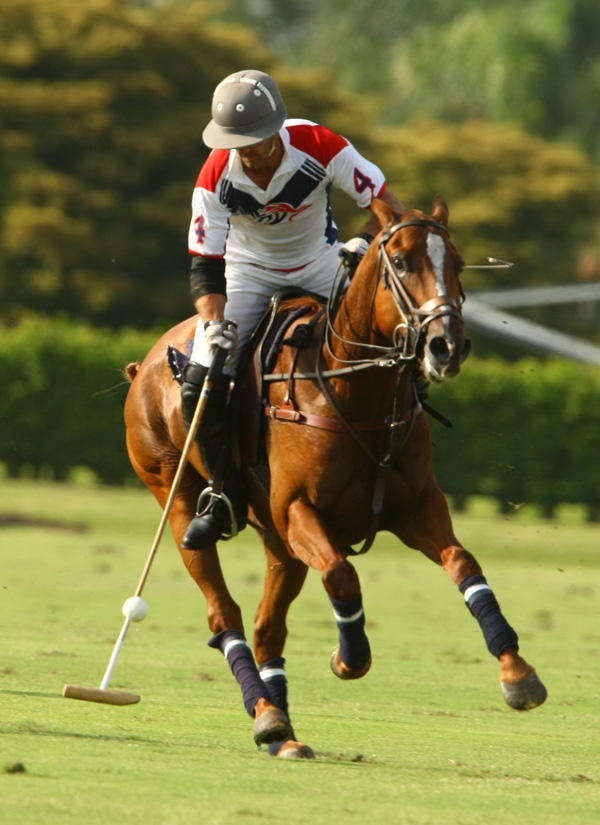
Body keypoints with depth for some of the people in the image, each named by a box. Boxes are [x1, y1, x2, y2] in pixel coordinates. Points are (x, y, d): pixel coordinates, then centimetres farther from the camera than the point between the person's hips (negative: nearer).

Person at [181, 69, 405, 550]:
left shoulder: (320, 148, -27)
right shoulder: (217, 177, -24)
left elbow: (388, 206, -20)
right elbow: (206, 263, -19)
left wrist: (367, 242, -39)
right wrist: (213, 323, -35)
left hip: (318, 267, 0)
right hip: (249, 272, 0)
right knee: (200, 387, -15)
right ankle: (227, 497, 4)